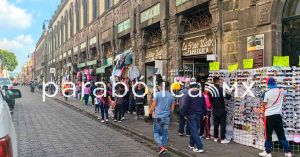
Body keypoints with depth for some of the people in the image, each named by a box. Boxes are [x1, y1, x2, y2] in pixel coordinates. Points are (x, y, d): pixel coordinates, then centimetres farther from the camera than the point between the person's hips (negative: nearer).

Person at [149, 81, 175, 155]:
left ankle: (161, 147, -10)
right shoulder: (171, 96, 2)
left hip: (158, 117, -3)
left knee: (156, 133, 6)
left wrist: (151, 111, 14)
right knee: (164, 133, 13)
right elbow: (172, 109, 6)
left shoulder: (157, 94, -8)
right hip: (166, 118, 3)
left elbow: (153, 106, -5)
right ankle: (164, 147, 17)